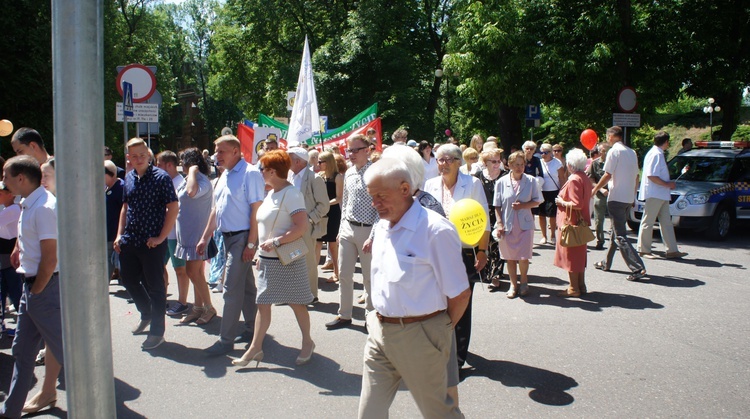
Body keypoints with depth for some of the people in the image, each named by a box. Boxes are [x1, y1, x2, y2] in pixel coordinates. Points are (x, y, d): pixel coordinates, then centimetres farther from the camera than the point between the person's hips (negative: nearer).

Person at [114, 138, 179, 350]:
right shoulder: (128, 178, 9)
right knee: (128, 279, 17)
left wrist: (161, 237, -15)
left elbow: (173, 208, -12)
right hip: (129, 241, 7)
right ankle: (146, 314, 41)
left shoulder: (161, 177, -10)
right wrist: (119, 234, 10)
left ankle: (157, 332, 13)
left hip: (152, 242, -7)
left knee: (155, 287, 2)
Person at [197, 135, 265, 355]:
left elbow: (257, 210, -17)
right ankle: (252, 330, 25)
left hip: (243, 237, -9)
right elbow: (216, 209, 20)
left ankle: (226, 340, 0)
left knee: (232, 289, -7)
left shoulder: (250, 174, -13)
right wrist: (205, 238, 17)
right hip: (227, 236, 9)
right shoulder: (224, 176, 14)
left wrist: (251, 244, -21)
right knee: (246, 285, 15)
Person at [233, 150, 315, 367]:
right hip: (268, 259, 8)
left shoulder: (291, 194, -16)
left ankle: (307, 343, 23)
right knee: (262, 304, 8)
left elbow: (302, 226, -25)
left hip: (287, 260, -8)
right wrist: (262, 253, 17)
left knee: (296, 303, 6)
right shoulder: (271, 194, 11)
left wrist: (276, 242, -26)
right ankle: (255, 347, 13)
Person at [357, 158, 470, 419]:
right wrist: (380, 320, 14)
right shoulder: (381, 228, 7)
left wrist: (441, 331, -1)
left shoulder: (435, 230, -18)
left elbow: (460, 293, -14)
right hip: (379, 332, 7)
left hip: (419, 336, -7)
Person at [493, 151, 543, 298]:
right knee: (510, 257, 9)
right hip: (507, 224, 1)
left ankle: (524, 281, 24)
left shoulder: (531, 181, -2)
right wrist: (499, 224, -6)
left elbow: (537, 201, 3)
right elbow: (497, 206, 1)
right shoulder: (501, 182, -2)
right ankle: (513, 284, 26)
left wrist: (523, 205, -14)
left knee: (523, 257, -1)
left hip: (525, 224, -1)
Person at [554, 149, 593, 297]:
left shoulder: (574, 180, -20)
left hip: (571, 223, -9)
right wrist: (565, 200, 14)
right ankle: (581, 285, 24)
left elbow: (577, 204, -25)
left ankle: (574, 288, 7)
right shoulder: (585, 178, 9)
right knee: (579, 254, 16)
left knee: (571, 255, 0)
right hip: (582, 222, 9)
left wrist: (562, 202, -11)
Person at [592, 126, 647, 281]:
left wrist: (595, 190, -3)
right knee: (616, 231, 19)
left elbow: (607, 175, -15)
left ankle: (638, 268, -15)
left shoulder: (614, 151, -11)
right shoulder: (631, 152, 12)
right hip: (629, 197, 9)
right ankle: (606, 263, 30)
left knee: (620, 236, -8)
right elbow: (635, 175, 15)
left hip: (616, 198, -9)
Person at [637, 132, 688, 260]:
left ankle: (672, 250, 13)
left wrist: (669, 183, 12)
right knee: (648, 222, -2)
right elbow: (651, 175, -24)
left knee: (666, 222, 10)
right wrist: (667, 184, -17)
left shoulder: (659, 153, 16)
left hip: (662, 195, 10)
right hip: (654, 194, -10)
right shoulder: (655, 154, -15)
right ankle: (643, 250, 5)